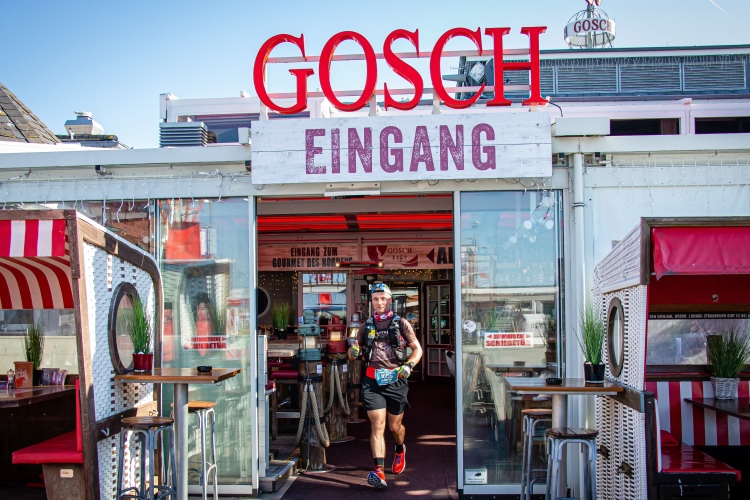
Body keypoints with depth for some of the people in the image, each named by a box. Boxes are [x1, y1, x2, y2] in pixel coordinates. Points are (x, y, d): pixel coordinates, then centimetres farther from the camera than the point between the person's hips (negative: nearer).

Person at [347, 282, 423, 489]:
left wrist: (408, 365, -16)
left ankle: (400, 450, 44)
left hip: (395, 380, -1)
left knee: (395, 426, 11)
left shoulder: (401, 323, 4)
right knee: (377, 426, -10)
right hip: (372, 381, 1)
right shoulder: (367, 327, 12)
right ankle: (379, 471, -16)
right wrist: (353, 352, -10)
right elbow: (353, 355, 15)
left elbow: (417, 349, 3)